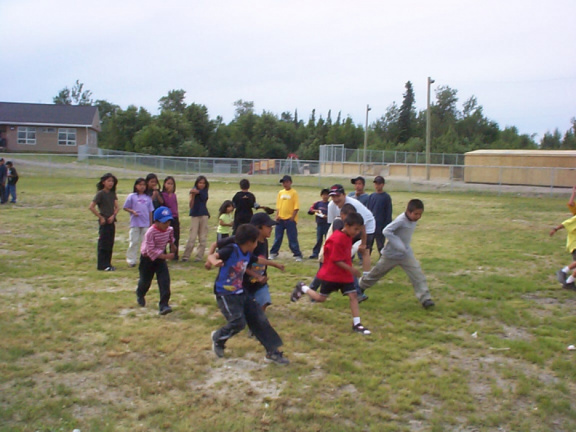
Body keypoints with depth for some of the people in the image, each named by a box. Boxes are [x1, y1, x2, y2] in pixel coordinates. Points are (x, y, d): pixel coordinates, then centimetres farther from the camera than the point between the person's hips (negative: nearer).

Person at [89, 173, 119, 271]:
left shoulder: (112, 194, 10)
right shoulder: (100, 193, -10)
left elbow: (116, 207, 8)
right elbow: (91, 207, -15)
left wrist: (113, 216, -10)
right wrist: (101, 217, -13)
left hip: (112, 221, 7)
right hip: (104, 222, -7)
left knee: (110, 244, 11)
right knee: (103, 244, -2)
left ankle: (108, 264, 19)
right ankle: (102, 265, 4)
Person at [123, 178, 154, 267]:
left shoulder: (148, 198, 7)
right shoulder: (132, 196, -1)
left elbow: (150, 211, 10)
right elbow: (125, 207, 2)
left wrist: (151, 223, 9)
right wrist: (132, 211, -14)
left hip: (146, 224, 3)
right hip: (135, 223, -3)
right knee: (134, 242, 1)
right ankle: (131, 260, 8)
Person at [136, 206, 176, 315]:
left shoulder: (169, 229, -8)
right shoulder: (151, 232, -28)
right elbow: (150, 250, -31)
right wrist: (165, 256, -34)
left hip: (161, 257, 4)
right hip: (147, 258, -4)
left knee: (165, 280, -13)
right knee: (145, 280, 12)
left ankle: (163, 305, -13)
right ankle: (140, 294, 48)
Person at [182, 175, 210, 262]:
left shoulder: (205, 191, 6)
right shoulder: (193, 191, -5)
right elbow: (191, 205, -12)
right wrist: (193, 195, -27)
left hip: (204, 215, 4)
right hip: (195, 215, -4)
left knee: (202, 238, 5)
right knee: (192, 238, -9)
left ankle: (199, 256, 12)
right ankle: (186, 256, -2)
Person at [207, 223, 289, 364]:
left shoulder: (248, 254, 4)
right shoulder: (231, 250, -20)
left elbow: (259, 260, 27)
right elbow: (211, 256, -36)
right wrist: (214, 262, -61)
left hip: (241, 293, 8)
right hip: (225, 294, -8)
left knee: (259, 319, 3)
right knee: (238, 322, -18)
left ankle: (272, 352, 13)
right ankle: (218, 337, 14)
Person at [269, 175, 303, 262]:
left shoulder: (294, 193, -5)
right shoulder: (280, 193, 11)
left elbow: (296, 207, -8)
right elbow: (278, 206, 14)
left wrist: (292, 217, -13)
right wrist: (277, 216, 3)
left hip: (290, 219, -5)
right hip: (280, 219, 5)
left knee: (292, 239, -3)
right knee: (277, 237, 11)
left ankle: (298, 255, 5)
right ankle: (273, 253, 23)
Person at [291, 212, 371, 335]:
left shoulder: (348, 237, 4)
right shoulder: (337, 239, -25)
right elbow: (336, 260, -23)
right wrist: (351, 269, -24)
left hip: (345, 274, 8)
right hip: (331, 274, -8)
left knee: (353, 295, -2)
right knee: (321, 298, 8)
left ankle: (356, 324, 1)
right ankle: (302, 288, 32)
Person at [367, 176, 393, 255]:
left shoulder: (386, 197, -6)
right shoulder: (371, 196, 7)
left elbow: (388, 214, -6)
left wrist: (386, 227, -10)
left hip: (380, 227, -4)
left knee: (380, 246, 4)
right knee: (367, 245, 11)